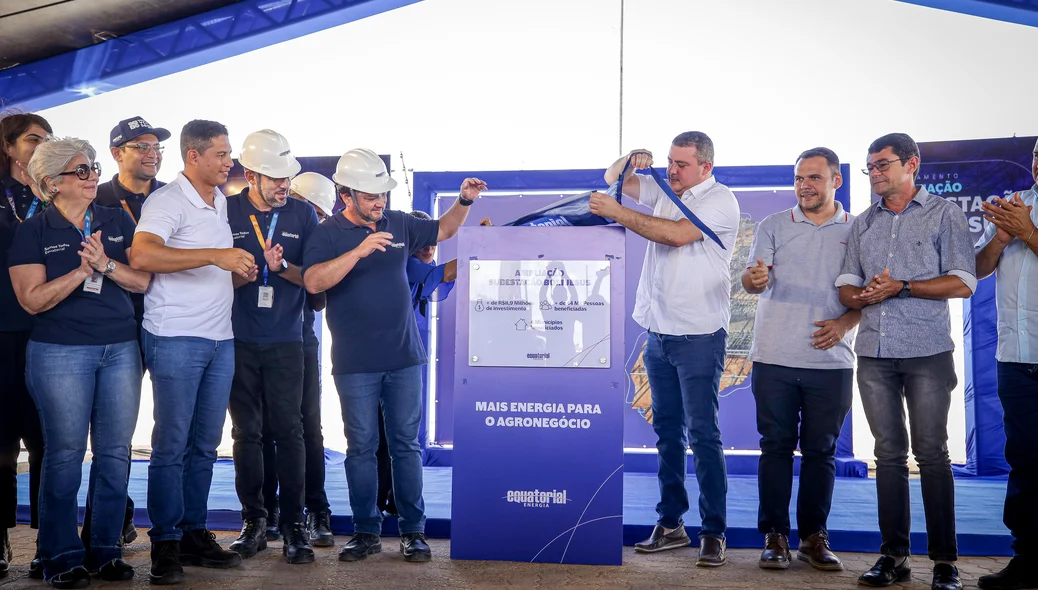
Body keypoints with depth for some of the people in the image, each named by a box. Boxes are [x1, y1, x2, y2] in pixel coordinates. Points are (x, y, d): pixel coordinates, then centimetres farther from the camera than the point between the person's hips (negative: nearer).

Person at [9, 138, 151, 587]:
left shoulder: (118, 222, 9)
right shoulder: (33, 232, 1)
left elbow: (142, 281, 4)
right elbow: (32, 299, -8)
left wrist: (106, 264, -14)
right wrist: (83, 270, -16)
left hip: (121, 348, 3)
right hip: (60, 353, -3)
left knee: (115, 451, 4)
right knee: (65, 453, 0)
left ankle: (106, 550, 16)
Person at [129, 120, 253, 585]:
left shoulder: (223, 202, 16)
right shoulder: (167, 201, -9)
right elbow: (142, 255, -26)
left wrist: (244, 269, 6)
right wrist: (216, 256, -29)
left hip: (220, 339, 7)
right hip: (176, 340, -7)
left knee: (205, 444, 11)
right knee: (172, 445, -2)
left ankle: (194, 533, 21)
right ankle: (165, 544, 8)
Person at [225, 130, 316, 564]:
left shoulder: (303, 214, 4)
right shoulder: (227, 212, 1)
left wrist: (281, 266, -16)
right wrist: (248, 270, -17)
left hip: (286, 341, 0)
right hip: (239, 340, 0)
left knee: (289, 431, -3)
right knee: (246, 432, 6)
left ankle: (293, 524, 5)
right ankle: (253, 521, 16)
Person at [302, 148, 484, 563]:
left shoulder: (398, 224, 8)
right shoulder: (328, 235, -4)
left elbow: (443, 231, 23)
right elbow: (313, 282, -19)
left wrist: (464, 201, 6)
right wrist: (359, 251, -27)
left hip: (404, 358, 3)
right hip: (355, 365, -3)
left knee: (406, 444, 6)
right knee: (361, 447, 5)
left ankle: (413, 530, 15)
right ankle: (366, 531, 18)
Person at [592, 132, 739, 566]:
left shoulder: (720, 201, -7)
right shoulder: (664, 191, 14)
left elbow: (677, 234, -21)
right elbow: (614, 177, 19)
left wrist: (617, 212, -18)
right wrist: (630, 160, -3)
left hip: (699, 335, -7)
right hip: (659, 332, 7)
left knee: (703, 434, -6)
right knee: (666, 431, 11)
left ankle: (713, 532, 1)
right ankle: (670, 524, 19)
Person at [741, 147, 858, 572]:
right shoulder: (773, 226, 7)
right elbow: (753, 279, -4)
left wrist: (845, 323, -11)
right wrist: (754, 278, -28)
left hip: (831, 361, 1)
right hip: (775, 359, 0)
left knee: (821, 450, 7)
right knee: (776, 446, 3)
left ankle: (814, 536, 18)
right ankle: (775, 536, 11)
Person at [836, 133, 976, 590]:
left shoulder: (944, 214, 4)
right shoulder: (862, 224, 17)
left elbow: (963, 283, -4)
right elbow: (846, 286, 12)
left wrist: (901, 287, -13)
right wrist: (862, 296, -10)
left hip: (926, 351, -4)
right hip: (874, 352, 4)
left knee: (931, 453, -2)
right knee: (888, 453, 6)